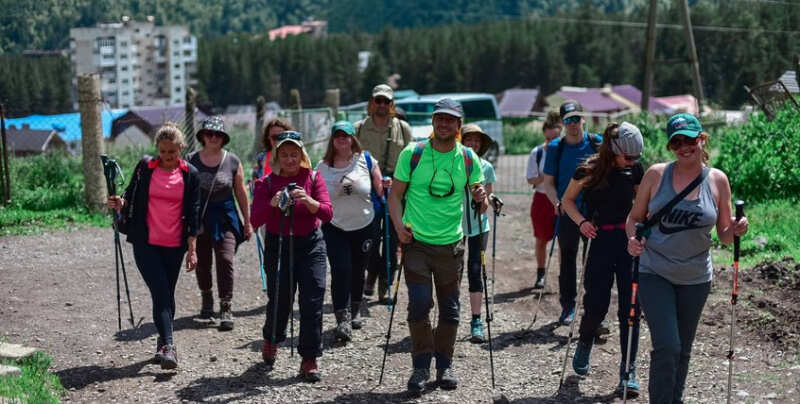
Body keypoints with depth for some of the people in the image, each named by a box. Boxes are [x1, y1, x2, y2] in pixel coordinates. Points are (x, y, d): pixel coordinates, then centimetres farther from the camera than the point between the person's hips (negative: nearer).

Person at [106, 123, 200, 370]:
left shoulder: (190, 174, 2)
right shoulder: (145, 167, 2)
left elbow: (193, 213, 2)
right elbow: (132, 193, 12)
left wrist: (192, 249, -2)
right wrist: (121, 202, -12)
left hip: (174, 245, 1)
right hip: (146, 243, -1)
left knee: (167, 295, 9)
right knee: (161, 293, -12)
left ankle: (163, 343, 24)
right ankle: (168, 345, -17)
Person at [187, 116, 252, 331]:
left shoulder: (232, 161, 0)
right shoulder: (191, 160, 0)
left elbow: (241, 193, 6)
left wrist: (247, 222, 8)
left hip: (225, 217, -1)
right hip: (199, 218, 1)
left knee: (225, 260, -13)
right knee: (202, 262, 11)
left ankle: (226, 308, -8)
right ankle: (206, 299, 36)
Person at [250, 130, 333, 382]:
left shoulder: (313, 179, -1)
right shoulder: (266, 183, -3)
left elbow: (327, 214, -11)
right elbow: (255, 221, -12)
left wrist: (308, 201, -30)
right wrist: (272, 204, -30)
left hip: (310, 244, 0)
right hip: (278, 246, 0)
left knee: (312, 301, -7)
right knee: (279, 300, 3)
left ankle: (309, 360, 2)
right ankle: (271, 340, 36)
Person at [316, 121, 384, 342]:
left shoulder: (366, 160, -3)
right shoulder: (323, 166, 1)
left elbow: (380, 189, 4)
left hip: (364, 226, 1)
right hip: (334, 227, 0)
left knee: (358, 271, 14)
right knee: (340, 270, -14)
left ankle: (355, 310, 38)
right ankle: (342, 319, -16)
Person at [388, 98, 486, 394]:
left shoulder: (468, 158, 2)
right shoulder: (412, 154, -3)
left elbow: (482, 204, 9)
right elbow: (395, 194, 1)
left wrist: (482, 198, -15)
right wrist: (398, 226, -14)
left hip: (451, 244, 2)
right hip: (416, 242, -2)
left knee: (450, 308, 9)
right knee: (419, 304, -9)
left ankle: (444, 365, 25)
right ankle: (421, 365, 6)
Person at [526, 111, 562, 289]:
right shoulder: (537, 153, -2)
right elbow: (531, 179, -3)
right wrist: (546, 177, -19)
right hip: (542, 199, 2)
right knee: (541, 239, 13)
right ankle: (540, 274, 27)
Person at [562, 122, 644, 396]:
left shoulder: (635, 169, 3)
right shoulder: (590, 169, -7)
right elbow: (567, 200, 4)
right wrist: (581, 221, -13)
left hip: (629, 240, 2)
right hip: (600, 240, -2)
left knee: (630, 307, -2)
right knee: (597, 305, -4)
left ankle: (628, 372, 5)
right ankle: (584, 343, 30)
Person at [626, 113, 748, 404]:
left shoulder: (718, 180, -2)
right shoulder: (656, 174, -6)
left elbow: (724, 236, 4)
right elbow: (634, 218, 2)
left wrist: (736, 231, -18)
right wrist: (633, 239, -19)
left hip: (696, 279, 2)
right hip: (655, 274, -2)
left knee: (683, 350, 16)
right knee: (667, 346, -15)